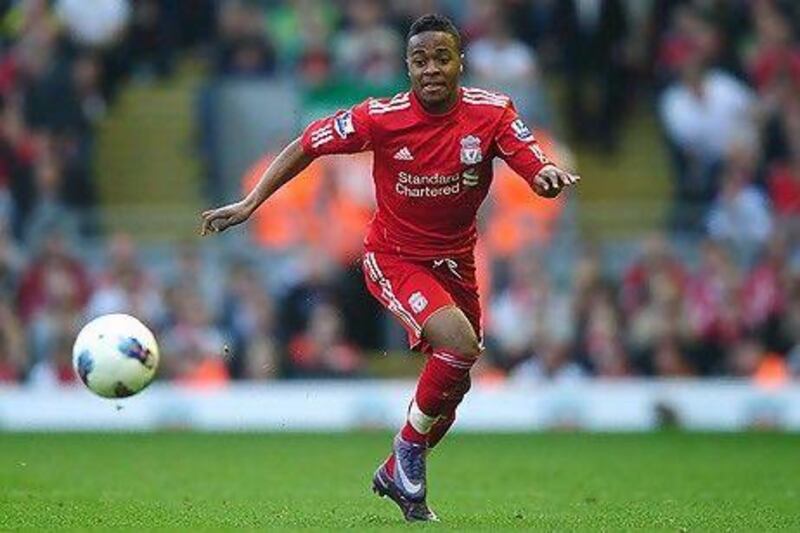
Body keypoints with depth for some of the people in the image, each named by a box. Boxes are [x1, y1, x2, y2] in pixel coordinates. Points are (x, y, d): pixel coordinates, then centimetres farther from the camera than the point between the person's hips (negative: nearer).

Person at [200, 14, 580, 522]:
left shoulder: (492, 113, -14)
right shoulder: (381, 118, -20)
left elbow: (537, 171, -17)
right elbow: (307, 146, -10)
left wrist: (549, 174, -41)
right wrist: (250, 203, -14)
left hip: (455, 260, 4)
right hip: (394, 257, -4)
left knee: (452, 386, 11)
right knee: (460, 343, -28)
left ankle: (397, 475, 36)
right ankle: (410, 449, -5)